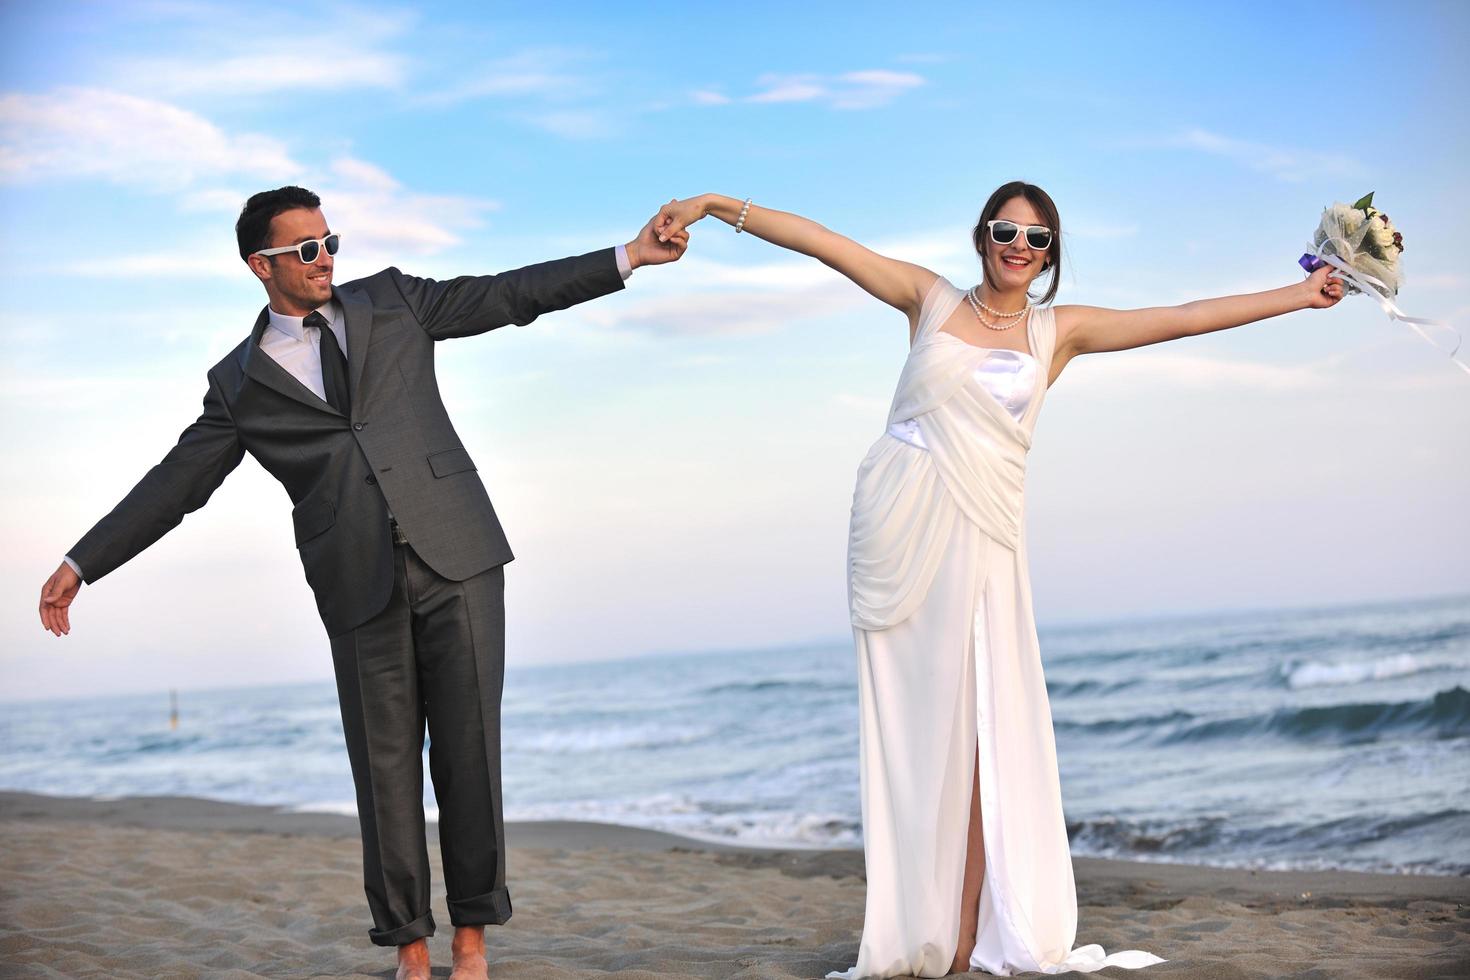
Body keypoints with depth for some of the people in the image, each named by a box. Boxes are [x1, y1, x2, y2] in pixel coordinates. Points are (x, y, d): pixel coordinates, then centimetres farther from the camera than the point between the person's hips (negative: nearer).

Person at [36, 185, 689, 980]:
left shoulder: (390, 302, 13)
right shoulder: (240, 382, 10)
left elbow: (511, 295, 13)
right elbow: (175, 484, 12)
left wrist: (628, 257, 9)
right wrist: (79, 565, 6)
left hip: (456, 557, 0)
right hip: (362, 586, 0)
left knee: (468, 745, -2)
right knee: (385, 764, 1)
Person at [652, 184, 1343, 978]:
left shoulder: (1058, 331, 11)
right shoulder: (930, 299, 11)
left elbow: (1182, 318, 10)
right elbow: (822, 243, 8)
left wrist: (1300, 295, 8)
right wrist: (716, 205, 5)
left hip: (977, 535, 0)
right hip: (897, 523, 0)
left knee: (971, 727, -7)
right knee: (905, 723, 0)